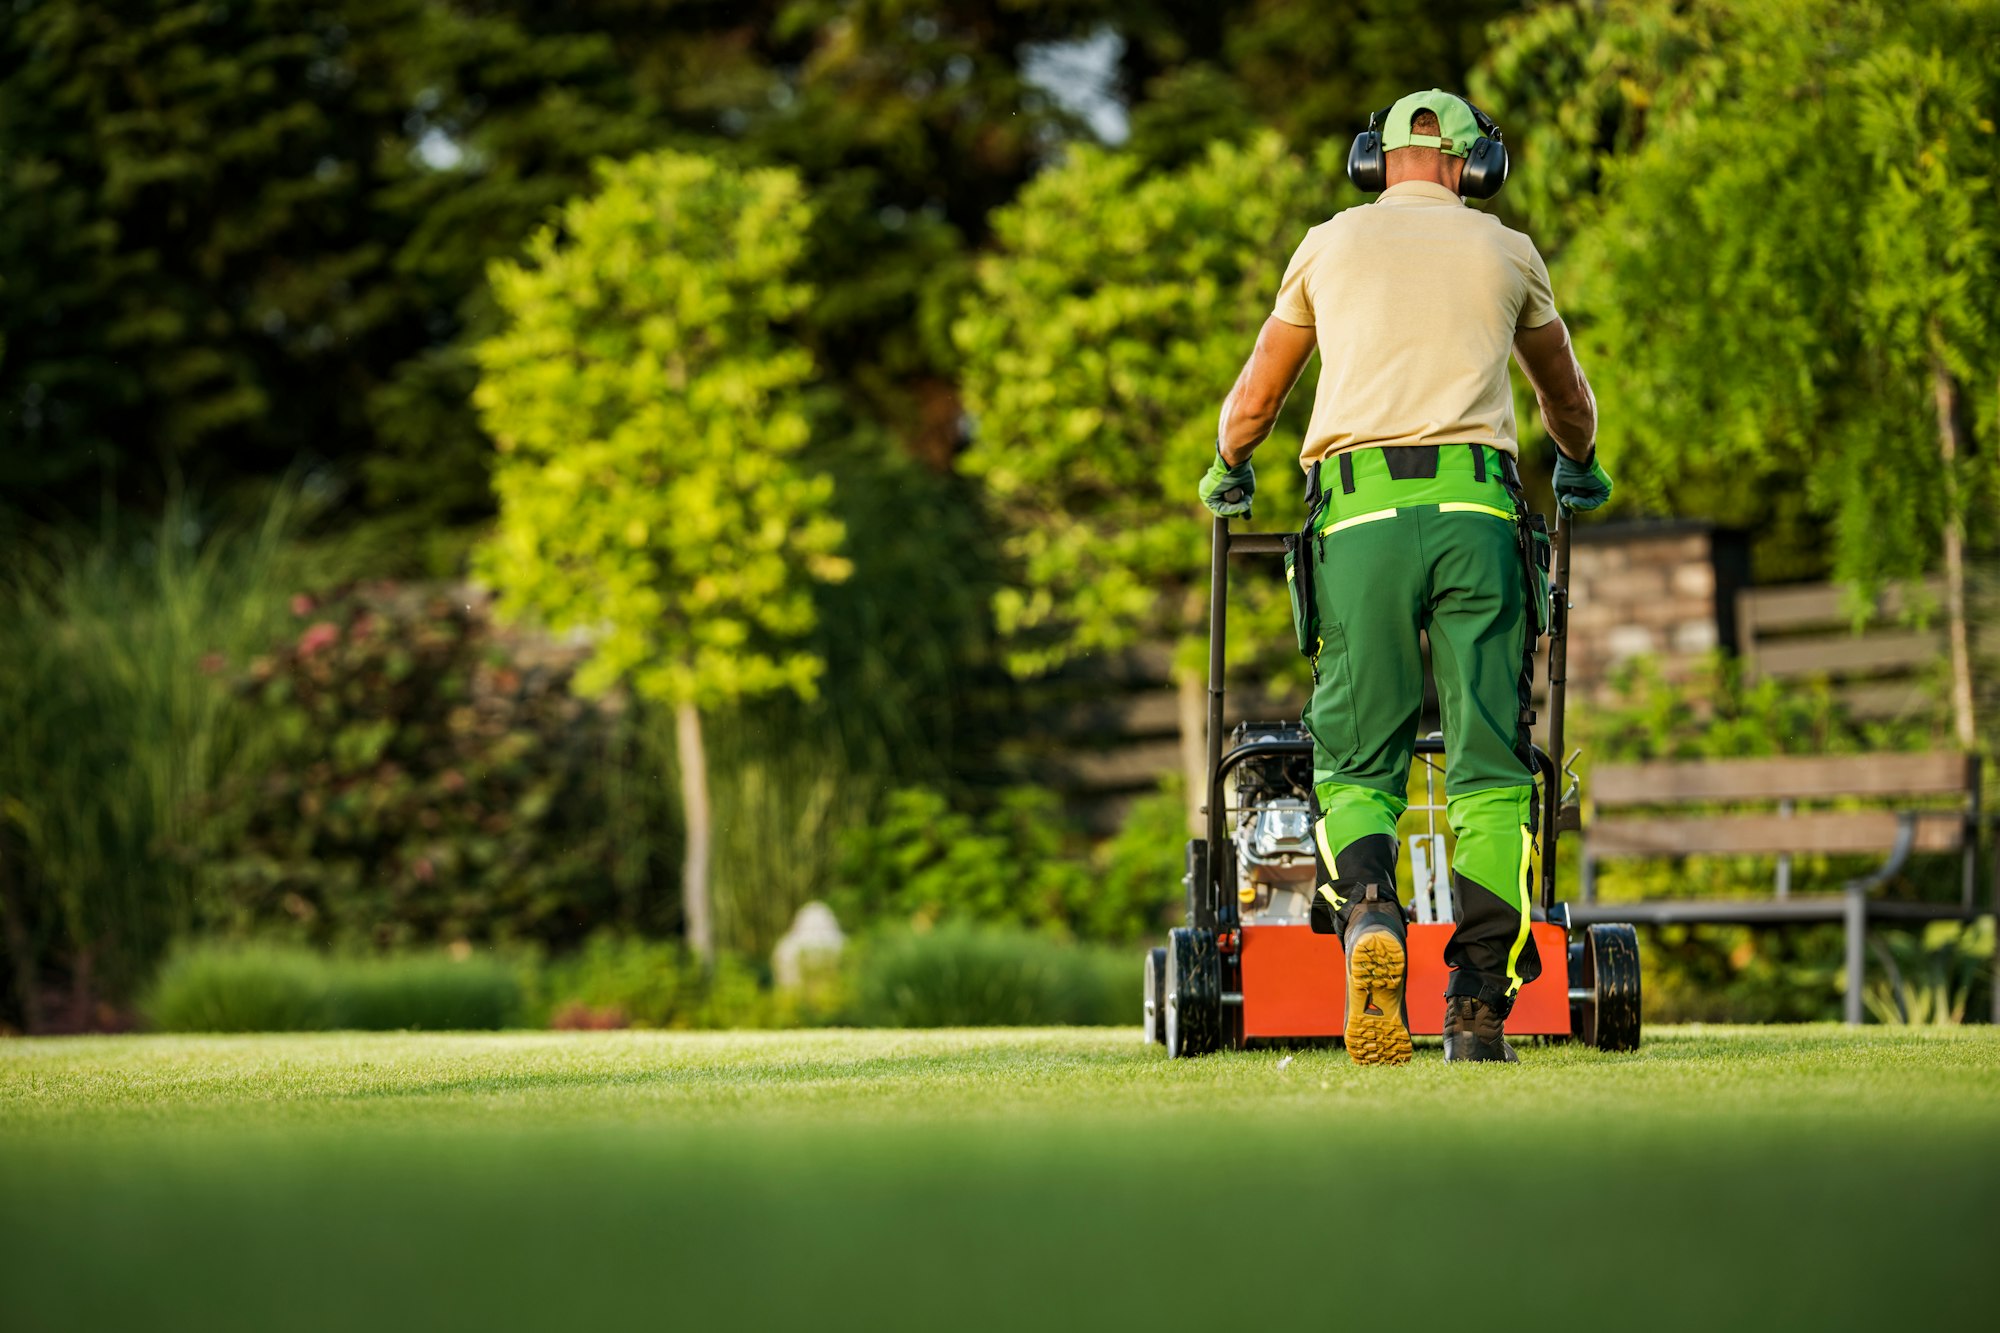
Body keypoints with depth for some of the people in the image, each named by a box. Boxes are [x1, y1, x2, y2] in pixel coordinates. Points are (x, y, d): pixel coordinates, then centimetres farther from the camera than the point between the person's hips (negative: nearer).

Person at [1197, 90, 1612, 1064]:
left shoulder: (1329, 245, 19)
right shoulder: (1507, 253, 20)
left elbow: (1252, 405, 30)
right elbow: (1566, 394, 38)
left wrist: (1227, 471, 52)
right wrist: (1581, 468, 60)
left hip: (1360, 510, 0)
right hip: (1474, 507, 0)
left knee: (1357, 761, 5)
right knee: (1489, 766, 1)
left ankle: (1364, 909, -26)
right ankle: (1479, 1009, -9)